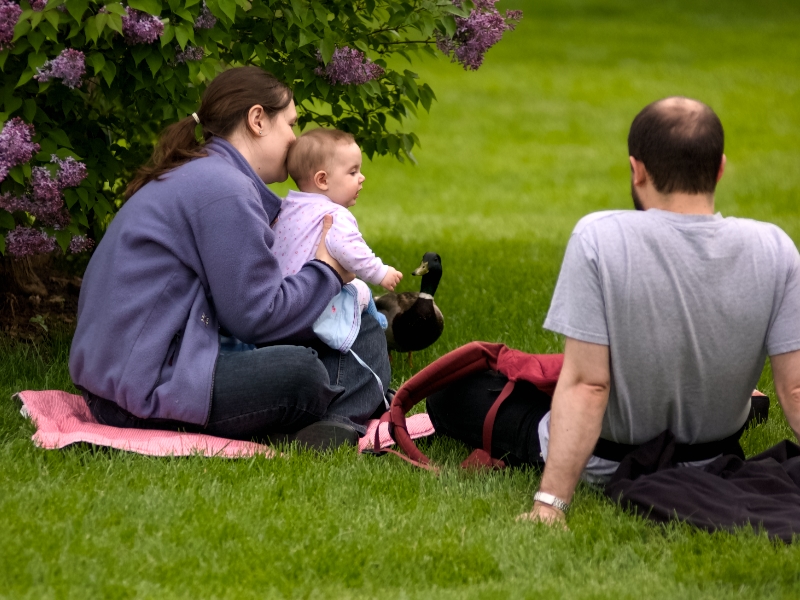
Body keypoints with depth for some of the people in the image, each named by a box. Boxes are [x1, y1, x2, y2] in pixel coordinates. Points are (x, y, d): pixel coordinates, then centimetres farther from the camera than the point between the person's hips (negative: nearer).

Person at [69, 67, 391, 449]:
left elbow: (241, 293, 19)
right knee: (301, 373, -32)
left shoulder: (197, 178, 21)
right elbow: (256, 315, -15)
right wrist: (328, 273, -1)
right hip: (145, 386, -11)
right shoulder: (222, 191, -14)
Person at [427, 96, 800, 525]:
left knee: (450, 391, 17)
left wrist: (550, 504, -26)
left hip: (608, 459, -4)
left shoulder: (600, 238, -25)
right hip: (711, 456, 4)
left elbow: (586, 384, -27)